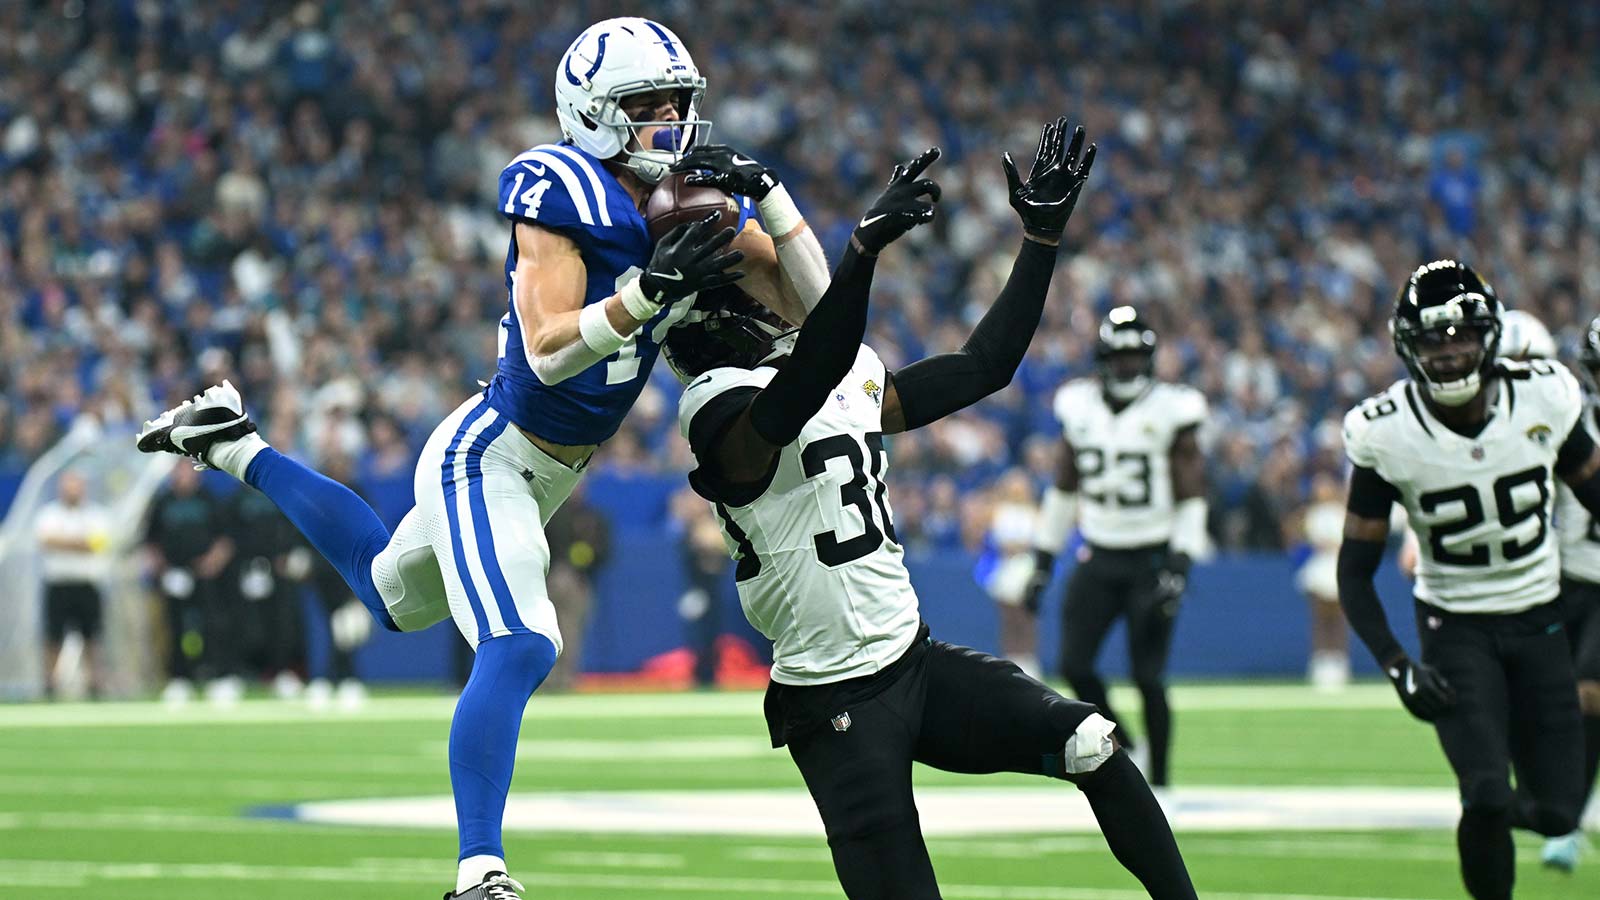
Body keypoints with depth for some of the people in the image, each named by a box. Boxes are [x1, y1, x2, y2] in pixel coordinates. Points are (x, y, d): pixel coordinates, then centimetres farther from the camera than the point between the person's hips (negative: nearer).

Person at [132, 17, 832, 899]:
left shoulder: (699, 208, -2)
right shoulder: (561, 193, -22)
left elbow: (808, 309, -5)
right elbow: (548, 350, -29)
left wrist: (767, 194, -16)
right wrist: (649, 290, -42)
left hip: (544, 472, 9)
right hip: (487, 458, -9)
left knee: (391, 595, 30)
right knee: (519, 649, -25)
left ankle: (235, 447, 45)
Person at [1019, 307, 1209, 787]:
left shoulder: (1170, 411, -7)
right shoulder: (1080, 407, 5)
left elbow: (1191, 497, -8)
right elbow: (1064, 489, 15)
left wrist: (1178, 568, -17)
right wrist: (1042, 563, 13)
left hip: (1151, 560, -4)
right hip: (1098, 558, 4)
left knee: (1148, 676, -8)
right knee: (1075, 665, -6)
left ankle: (1158, 779, 4)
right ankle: (1121, 745, 18)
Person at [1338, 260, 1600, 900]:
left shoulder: (1544, 399, -13)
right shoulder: (1387, 434, -18)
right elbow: (1356, 570, -9)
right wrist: (1396, 667, -20)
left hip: (1538, 620, 2)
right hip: (1454, 626, -2)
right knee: (1487, 795, -20)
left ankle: (1508, 805, 35)